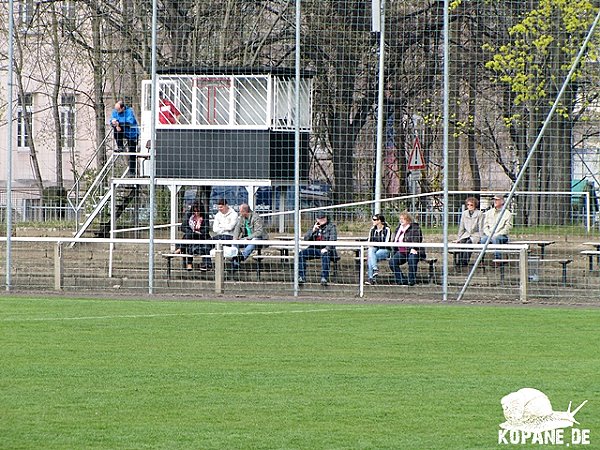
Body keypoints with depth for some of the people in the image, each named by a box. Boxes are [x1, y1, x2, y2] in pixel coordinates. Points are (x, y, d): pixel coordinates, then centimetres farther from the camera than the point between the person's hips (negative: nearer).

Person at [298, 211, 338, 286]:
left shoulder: (331, 226, 1)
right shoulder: (315, 226, 15)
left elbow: (333, 239, -12)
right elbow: (306, 238, 8)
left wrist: (326, 248, -27)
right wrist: (313, 230, -9)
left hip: (326, 249, -5)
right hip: (314, 249, 5)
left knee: (325, 255, -40)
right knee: (301, 254, -20)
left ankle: (324, 278, -41)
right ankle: (301, 277, -19)